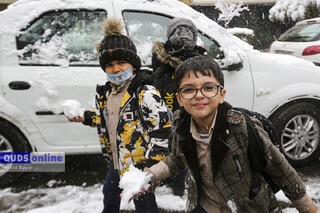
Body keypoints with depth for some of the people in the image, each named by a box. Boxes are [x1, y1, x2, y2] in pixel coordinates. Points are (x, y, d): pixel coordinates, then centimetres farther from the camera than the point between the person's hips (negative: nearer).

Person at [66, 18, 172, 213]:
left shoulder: (146, 94, -24)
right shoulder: (107, 92, 2)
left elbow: (161, 131, -24)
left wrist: (150, 167, -25)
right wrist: (85, 118, 10)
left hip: (140, 166, -9)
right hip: (117, 161, 9)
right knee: (110, 194, 32)